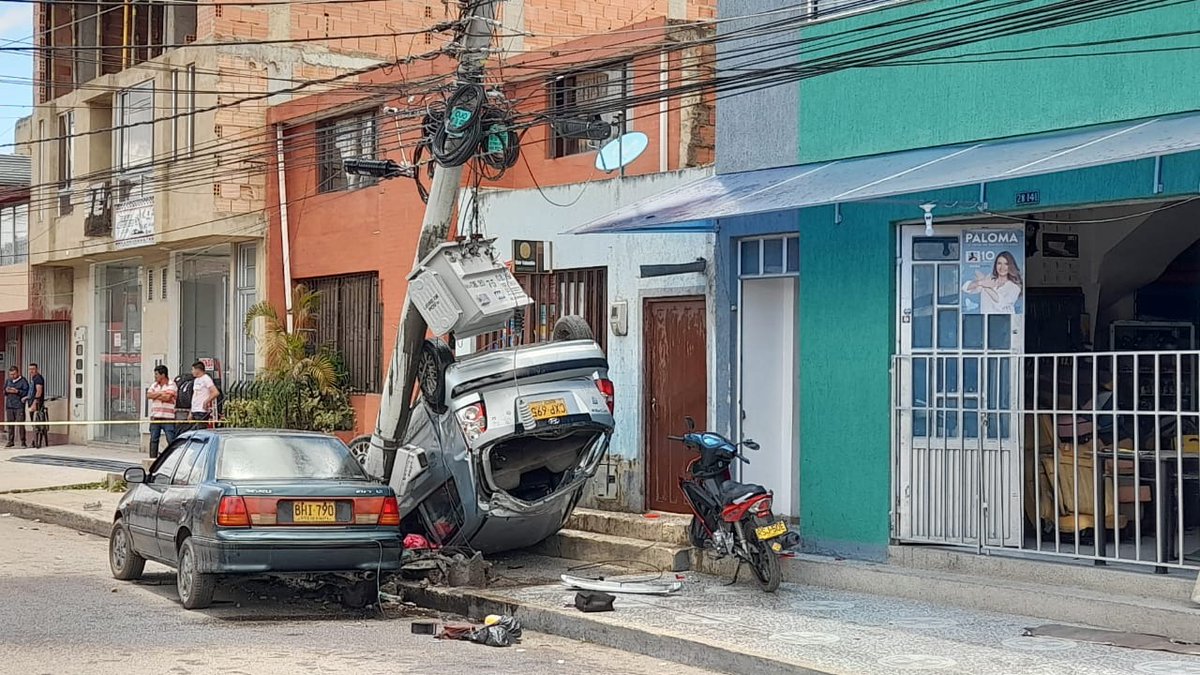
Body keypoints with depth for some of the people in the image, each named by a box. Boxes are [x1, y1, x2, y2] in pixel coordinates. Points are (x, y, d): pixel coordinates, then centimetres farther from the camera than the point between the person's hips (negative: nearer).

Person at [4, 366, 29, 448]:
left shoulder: (23, 381, -2)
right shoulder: (8, 381, 16)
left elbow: (26, 392, -8)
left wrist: (17, 391, -18)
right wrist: (6, 391, -1)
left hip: (19, 406, -5)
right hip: (9, 406, 5)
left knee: (21, 424, -9)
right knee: (10, 424, 7)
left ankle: (23, 442, -5)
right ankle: (10, 441, 15)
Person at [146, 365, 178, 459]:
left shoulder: (171, 385, -2)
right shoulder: (154, 385, 17)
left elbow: (167, 397, -15)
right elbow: (148, 395, 2)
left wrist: (155, 396, -2)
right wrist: (160, 393, -8)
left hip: (168, 417, -6)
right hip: (155, 417, 6)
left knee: (171, 440, -7)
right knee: (153, 439, 7)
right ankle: (152, 458, 12)